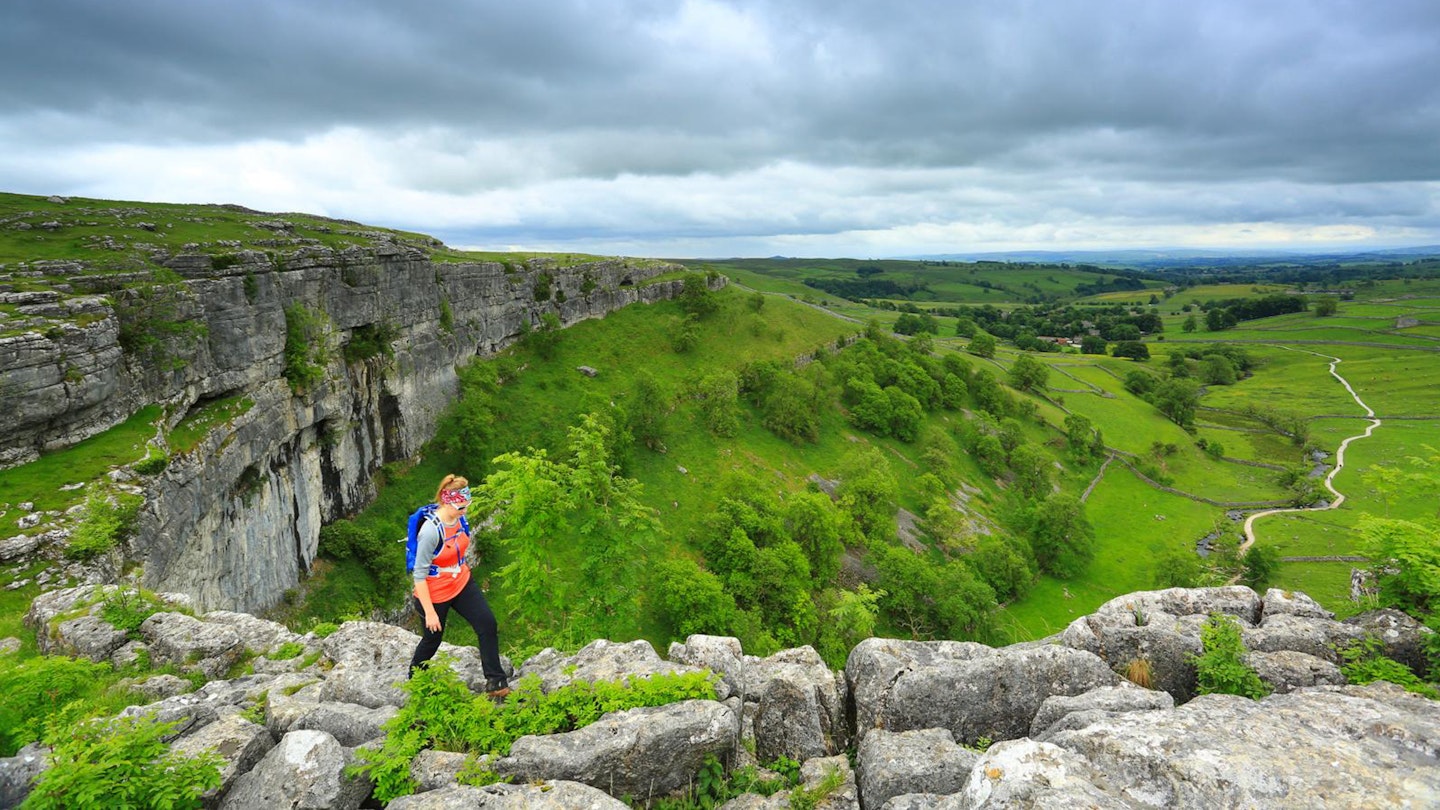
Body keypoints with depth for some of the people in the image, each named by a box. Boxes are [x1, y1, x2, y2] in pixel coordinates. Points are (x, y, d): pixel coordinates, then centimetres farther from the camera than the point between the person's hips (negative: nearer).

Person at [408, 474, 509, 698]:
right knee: (433, 638, 15)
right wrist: (429, 612, -21)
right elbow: (419, 574, -24)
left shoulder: (458, 518, -8)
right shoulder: (430, 531, -30)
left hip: (462, 583, 6)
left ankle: (495, 682, 4)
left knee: (488, 625, -5)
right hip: (435, 594, -6)